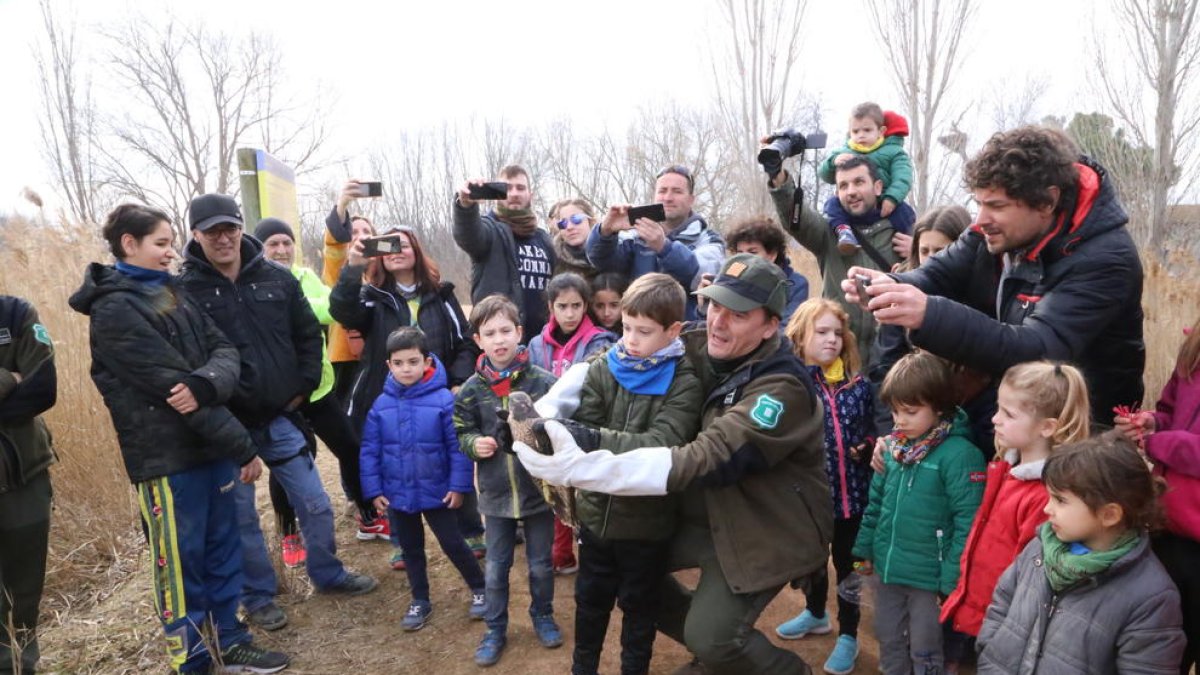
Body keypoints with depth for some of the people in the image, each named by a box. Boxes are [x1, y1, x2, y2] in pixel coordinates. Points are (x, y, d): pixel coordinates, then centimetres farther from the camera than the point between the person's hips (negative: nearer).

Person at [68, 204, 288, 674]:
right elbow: (168, 386, -19)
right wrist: (243, 447, -17)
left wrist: (205, 383, -26)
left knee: (223, 548, 16)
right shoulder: (114, 310, -13)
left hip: (209, 446, 7)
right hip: (166, 457, -7)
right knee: (180, 564, 6)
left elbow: (224, 352, -1)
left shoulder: (173, 293, 10)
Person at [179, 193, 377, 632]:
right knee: (241, 517, 10)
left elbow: (309, 334, 9)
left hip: (279, 416, 3)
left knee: (315, 504, 11)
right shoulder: (184, 291, -9)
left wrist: (304, 386, 3)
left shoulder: (276, 278, 2)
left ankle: (328, 575, 32)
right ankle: (258, 598, 29)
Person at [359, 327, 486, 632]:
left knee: (453, 544, 11)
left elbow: (457, 446, -14)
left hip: (436, 491, -3)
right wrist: (374, 490, -2)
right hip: (397, 494, 4)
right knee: (411, 550, 19)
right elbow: (369, 451, 0)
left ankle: (479, 589, 33)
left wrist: (459, 485, -15)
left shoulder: (443, 399, -18)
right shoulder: (381, 405, -7)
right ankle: (420, 601, 38)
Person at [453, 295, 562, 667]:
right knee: (496, 568, 16)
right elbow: (462, 434, 4)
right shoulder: (470, 390, -6)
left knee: (541, 564, 17)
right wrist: (474, 444, -16)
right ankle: (495, 629, 35)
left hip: (539, 488, -1)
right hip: (496, 492, 1)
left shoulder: (544, 381, -13)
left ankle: (543, 616, 42)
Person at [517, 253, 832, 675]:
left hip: (767, 530, -6)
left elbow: (705, 460, -39)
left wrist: (582, 467, -46)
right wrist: (549, 407, -23)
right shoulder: (698, 348, -10)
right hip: (707, 514, 7)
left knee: (711, 638, -15)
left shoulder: (783, 388, -28)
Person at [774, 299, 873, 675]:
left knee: (847, 563, 14)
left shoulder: (857, 384, -4)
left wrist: (868, 446, -11)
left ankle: (848, 635, 34)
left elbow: (871, 430, 7)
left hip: (851, 491, 0)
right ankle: (816, 614, 49)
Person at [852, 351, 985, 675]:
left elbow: (967, 522, -19)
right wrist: (865, 548, 12)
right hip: (887, 568, 6)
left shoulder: (959, 454, -20)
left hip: (928, 575, -6)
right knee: (889, 640, 23)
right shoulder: (892, 446, 0)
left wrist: (952, 579, -17)